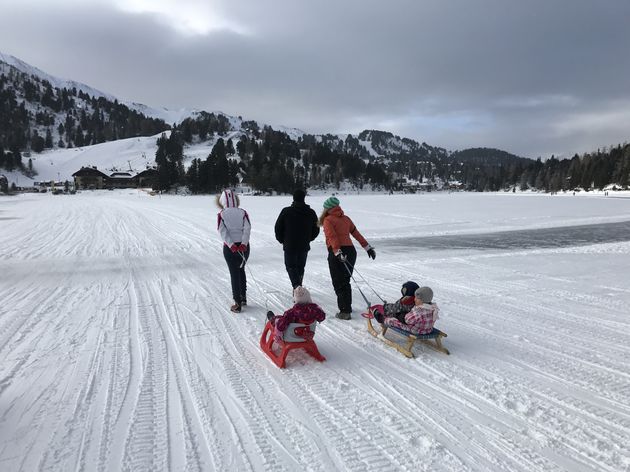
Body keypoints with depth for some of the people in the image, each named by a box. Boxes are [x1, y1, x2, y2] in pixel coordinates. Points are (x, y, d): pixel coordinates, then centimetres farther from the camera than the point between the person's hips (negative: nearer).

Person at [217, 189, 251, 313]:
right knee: (241, 270, 22)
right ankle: (243, 297, 30)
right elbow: (247, 229, -11)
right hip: (244, 246, 2)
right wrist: (244, 243, -18)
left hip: (230, 247, -2)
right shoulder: (243, 213, 1)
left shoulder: (221, 215, -4)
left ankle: (238, 303, 6)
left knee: (234, 273, 5)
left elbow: (223, 232, -14)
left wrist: (231, 245, -19)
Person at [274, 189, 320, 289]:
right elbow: (316, 229, 8)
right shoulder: (311, 212, 0)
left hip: (290, 246, -3)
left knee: (290, 266, 5)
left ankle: (296, 286, -15)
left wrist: (282, 240, 11)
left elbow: (278, 227, -3)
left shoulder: (286, 211, -9)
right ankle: (298, 287, 27)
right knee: (300, 267, 17)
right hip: (304, 246, 3)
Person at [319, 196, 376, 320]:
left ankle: (345, 311, -4)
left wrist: (337, 252, -27)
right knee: (345, 281, 19)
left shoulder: (328, 220, -2)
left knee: (338, 283, -1)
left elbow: (332, 237, -17)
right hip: (351, 250, 6)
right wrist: (367, 247, 18)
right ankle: (346, 307, 29)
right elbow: (356, 234, 15)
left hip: (337, 253, -6)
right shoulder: (346, 218, 15)